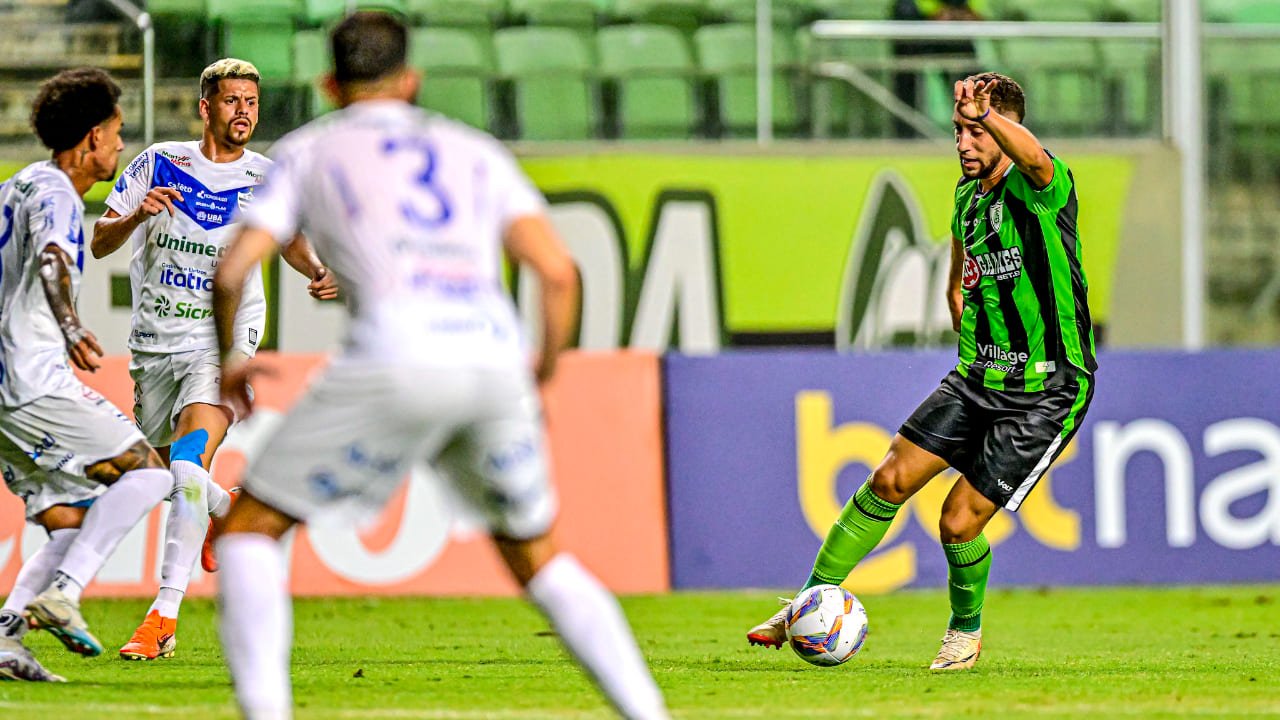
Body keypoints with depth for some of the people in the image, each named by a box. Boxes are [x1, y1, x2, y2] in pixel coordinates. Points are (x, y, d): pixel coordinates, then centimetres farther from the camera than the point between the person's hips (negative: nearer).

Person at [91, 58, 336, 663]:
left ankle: (165, 614, -26)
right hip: (154, 343, 3)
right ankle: (232, 513, 51)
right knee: (173, 478, 16)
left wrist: (316, 270, -37)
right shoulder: (159, 163, 2)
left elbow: (291, 236, -15)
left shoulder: (266, 179, -1)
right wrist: (136, 215, -21)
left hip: (222, 343, -3)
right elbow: (100, 243, 0)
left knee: (188, 464, -24)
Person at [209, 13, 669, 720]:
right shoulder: (475, 152, 25)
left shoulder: (307, 150, 19)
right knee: (534, 554, 24)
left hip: (396, 363, -4)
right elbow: (558, 272, 11)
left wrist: (227, 363, 28)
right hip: (496, 359, 4)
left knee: (249, 524, 9)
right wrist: (543, 374, 27)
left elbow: (230, 274, 9)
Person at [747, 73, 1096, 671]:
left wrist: (986, 113, -61)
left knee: (959, 521, -9)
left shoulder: (1041, 188, -16)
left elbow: (1035, 160, -44)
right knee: (890, 479, -2)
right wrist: (978, 350, 14)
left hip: (1048, 394, -7)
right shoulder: (967, 197, 9)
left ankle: (966, 627, 19)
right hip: (978, 377, 7)